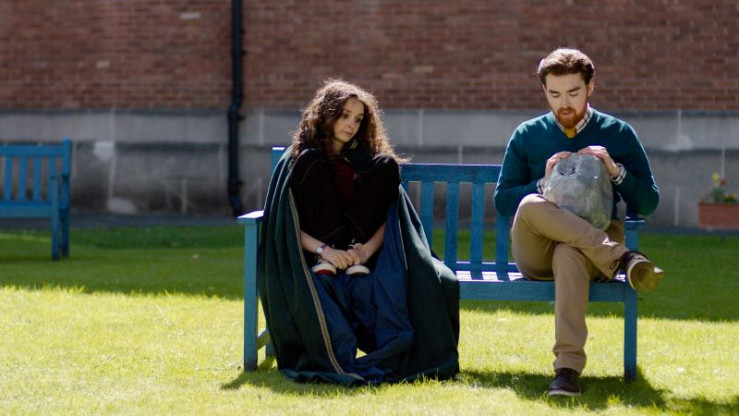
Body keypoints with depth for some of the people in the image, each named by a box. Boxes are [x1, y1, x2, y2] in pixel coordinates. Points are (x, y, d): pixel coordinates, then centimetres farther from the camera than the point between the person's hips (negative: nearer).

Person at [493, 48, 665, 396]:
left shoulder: (618, 134, 11)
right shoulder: (527, 136, 13)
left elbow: (648, 204, 9)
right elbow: (502, 201, 10)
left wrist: (616, 171, -9)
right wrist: (544, 184, -8)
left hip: (594, 251, -1)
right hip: (535, 255, 2)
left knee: (569, 254, -41)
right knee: (530, 205, -34)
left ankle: (568, 367, -52)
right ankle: (623, 259, -39)